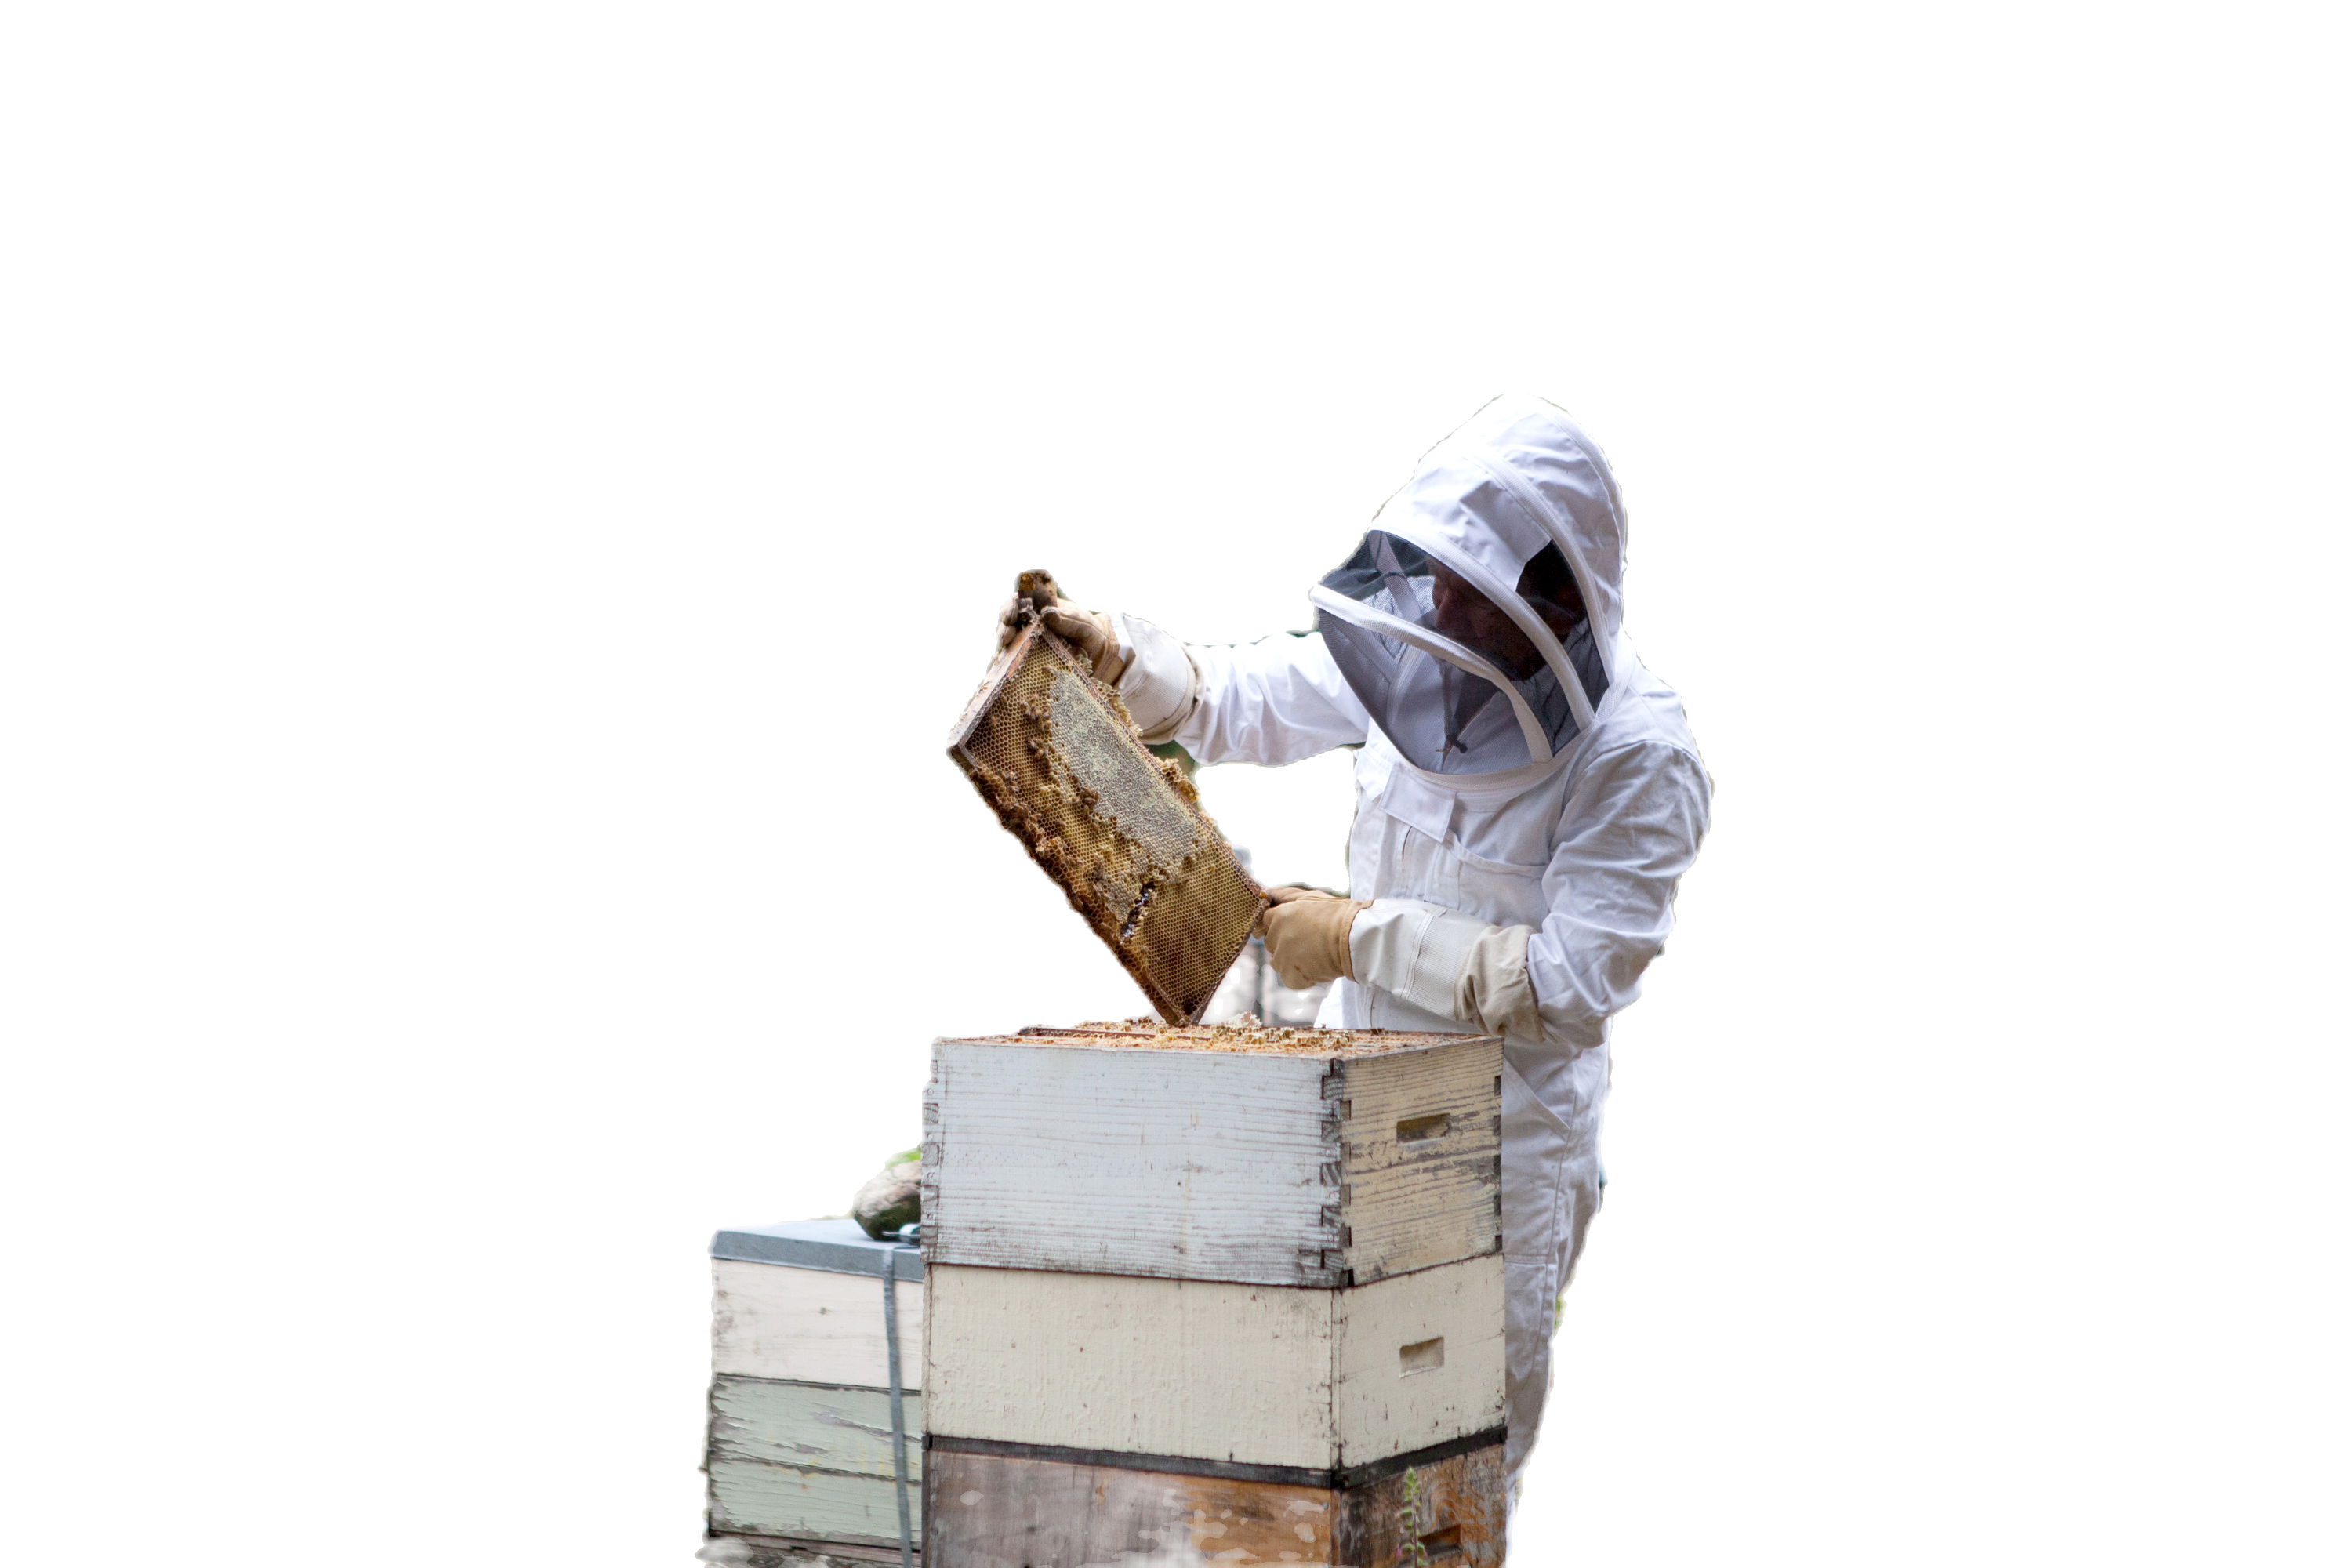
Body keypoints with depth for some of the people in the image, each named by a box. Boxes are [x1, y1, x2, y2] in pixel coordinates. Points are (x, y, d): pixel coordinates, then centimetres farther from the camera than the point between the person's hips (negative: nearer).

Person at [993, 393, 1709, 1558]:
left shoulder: (1641, 759, -19)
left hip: (1503, 1144, -6)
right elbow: (1239, 697, 10)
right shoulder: (1414, 661, -2)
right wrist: (1110, 652, -8)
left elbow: (1574, 981, -24)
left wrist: (1361, 936, -21)